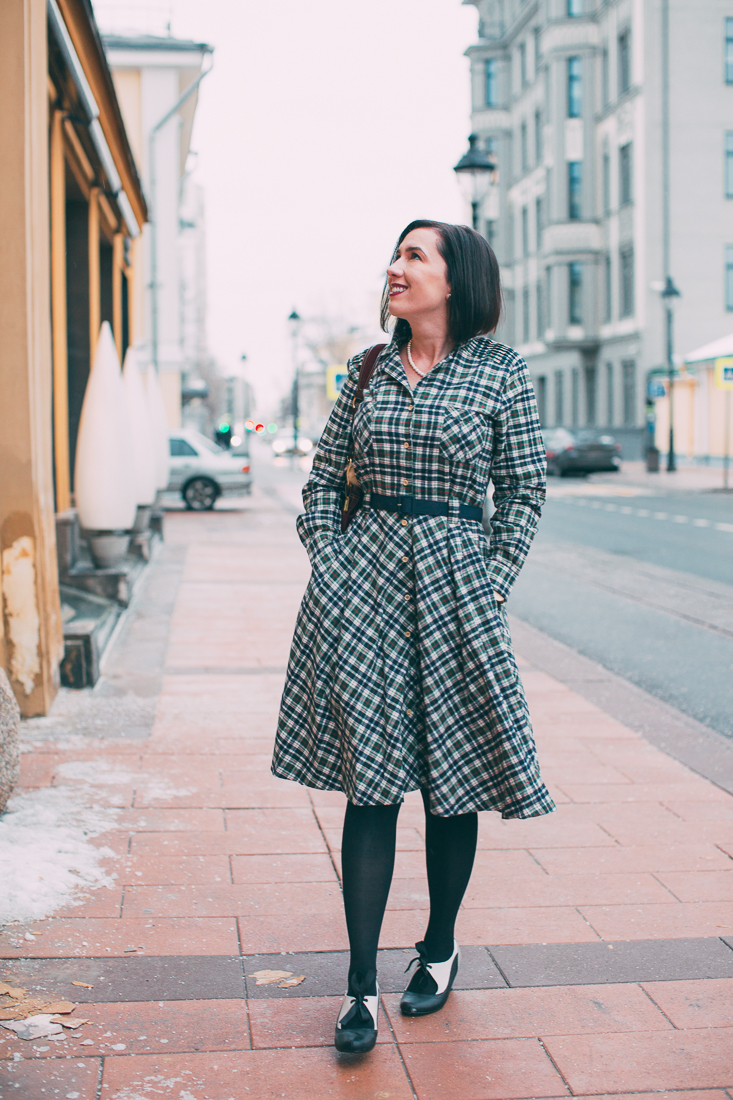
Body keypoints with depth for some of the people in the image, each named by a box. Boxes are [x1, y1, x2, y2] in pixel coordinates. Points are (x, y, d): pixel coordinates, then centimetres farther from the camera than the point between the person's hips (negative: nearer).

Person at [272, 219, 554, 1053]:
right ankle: (361, 986, 4)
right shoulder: (373, 368, 9)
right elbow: (323, 473, 14)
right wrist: (326, 561, 3)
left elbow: (525, 490, 3)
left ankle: (440, 949, 29)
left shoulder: (500, 370, 1)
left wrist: (493, 583, -4)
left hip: (451, 579, -2)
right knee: (370, 784, -1)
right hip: (363, 578, 2)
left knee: (452, 783, 7)